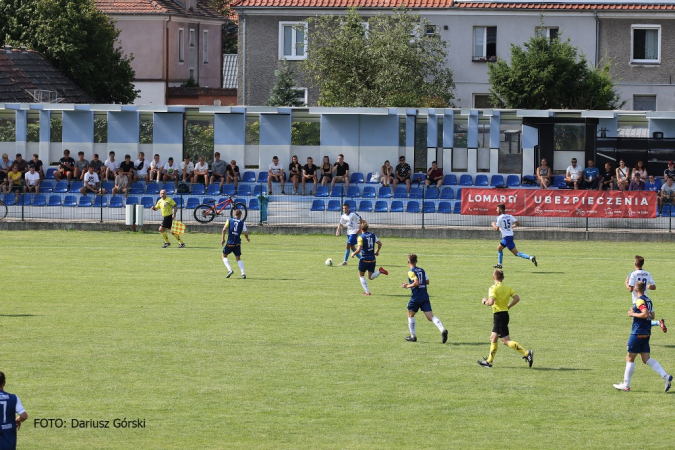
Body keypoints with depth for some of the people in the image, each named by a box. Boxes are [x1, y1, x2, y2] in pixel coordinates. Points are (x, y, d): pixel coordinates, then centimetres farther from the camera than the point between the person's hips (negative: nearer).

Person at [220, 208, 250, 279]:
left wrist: (223, 239, -3)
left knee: (224, 256, 13)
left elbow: (224, 229, -9)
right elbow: (245, 232, -3)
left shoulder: (229, 220, 1)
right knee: (238, 258, 13)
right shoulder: (242, 223, 2)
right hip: (237, 243, 2)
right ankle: (243, 272, -1)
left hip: (230, 243, -2)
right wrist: (247, 239, 17)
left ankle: (230, 270, -6)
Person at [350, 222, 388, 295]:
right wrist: (377, 251, 24)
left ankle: (367, 291, 7)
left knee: (361, 276, 14)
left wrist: (353, 254, -2)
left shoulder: (361, 237, -15)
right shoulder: (372, 235, 2)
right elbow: (380, 243, 7)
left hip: (364, 259, -5)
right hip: (372, 259, 5)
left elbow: (358, 250, -21)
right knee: (371, 277, 13)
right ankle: (379, 271, -14)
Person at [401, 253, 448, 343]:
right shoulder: (422, 270, 13)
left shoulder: (411, 272, -9)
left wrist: (408, 286, -6)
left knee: (410, 315, 16)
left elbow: (416, 283, -21)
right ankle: (442, 330, -25)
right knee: (430, 317, -3)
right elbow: (427, 282, 20)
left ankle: (413, 336, 18)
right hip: (425, 296, 5)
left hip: (416, 297, -5)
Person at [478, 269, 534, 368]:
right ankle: (489, 361, 23)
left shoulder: (493, 288, -13)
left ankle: (526, 353, -17)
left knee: (506, 341, -7)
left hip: (498, 315, -8)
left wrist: (485, 302, -4)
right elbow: (517, 298, 0)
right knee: (493, 338, 18)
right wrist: (508, 306, 13)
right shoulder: (508, 288, 8)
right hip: (505, 314, 8)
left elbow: (491, 302, -25)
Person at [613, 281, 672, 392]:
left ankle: (626, 385, 6)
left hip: (638, 333, -8)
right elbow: (652, 316, 18)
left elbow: (645, 314, -27)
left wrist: (633, 314, -13)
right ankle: (665, 376, -6)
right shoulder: (648, 300, 12)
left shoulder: (640, 301, -15)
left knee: (630, 358, 2)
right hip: (646, 333, 8)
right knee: (646, 359, 8)